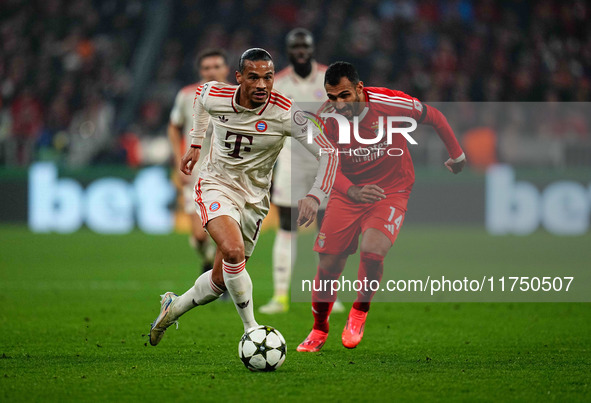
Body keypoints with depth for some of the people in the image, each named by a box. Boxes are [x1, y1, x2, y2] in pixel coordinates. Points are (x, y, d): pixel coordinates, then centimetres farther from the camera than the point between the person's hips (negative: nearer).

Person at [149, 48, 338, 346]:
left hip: (254, 198, 1)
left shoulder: (285, 114, -21)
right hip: (216, 185, -1)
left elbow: (328, 151, -18)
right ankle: (252, 330, -15)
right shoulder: (214, 96, -14)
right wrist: (195, 144, 20)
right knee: (233, 251, -29)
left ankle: (174, 306, 36)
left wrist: (315, 196, -31)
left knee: (221, 279, 6)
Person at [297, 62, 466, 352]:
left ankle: (360, 312, 3)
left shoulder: (389, 103, -20)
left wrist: (456, 154, 9)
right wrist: (352, 191, -32)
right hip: (348, 192, 3)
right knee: (328, 264, -2)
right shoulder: (326, 118, -14)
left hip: (391, 191, -3)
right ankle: (319, 330, 23)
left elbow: (434, 117, -3)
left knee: (372, 252, -26)